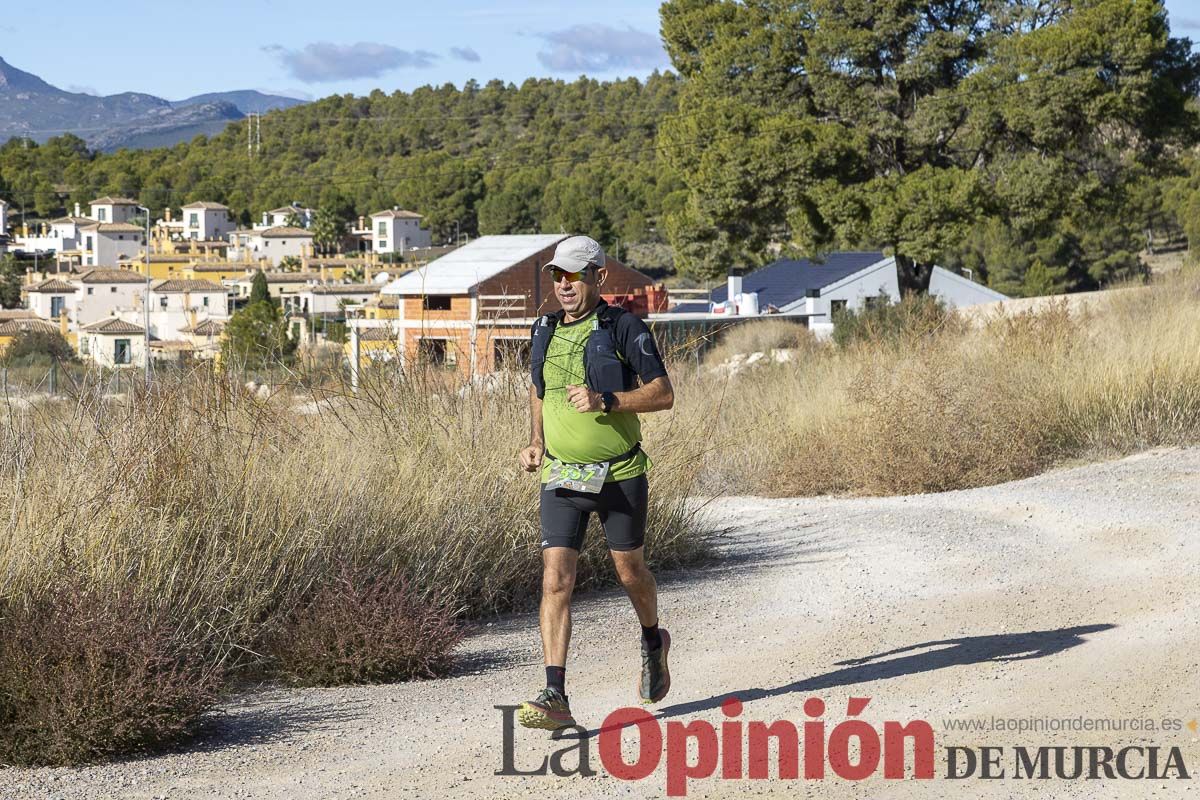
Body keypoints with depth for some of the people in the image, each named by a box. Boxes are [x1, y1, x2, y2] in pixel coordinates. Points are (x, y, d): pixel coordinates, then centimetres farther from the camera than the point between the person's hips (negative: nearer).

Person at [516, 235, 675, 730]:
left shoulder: (624, 328, -8)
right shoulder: (544, 332, 8)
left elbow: (663, 393, -11)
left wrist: (605, 400, -24)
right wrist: (537, 441, 8)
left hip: (619, 473, -3)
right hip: (561, 477, 3)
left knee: (629, 570, 12)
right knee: (556, 580, -9)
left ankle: (653, 643, 45)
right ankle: (555, 698, -12)